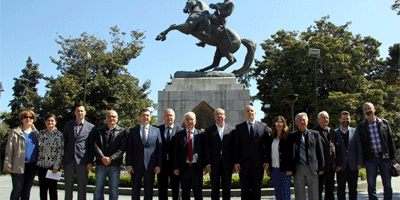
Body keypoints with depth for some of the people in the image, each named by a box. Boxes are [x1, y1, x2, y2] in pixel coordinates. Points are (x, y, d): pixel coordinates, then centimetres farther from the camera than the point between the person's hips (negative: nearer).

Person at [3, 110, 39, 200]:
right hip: (19, 165, -4)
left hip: (32, 165, 4)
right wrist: (8, 164, -7)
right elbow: (9, 149, -2)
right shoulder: (15, 132, 2)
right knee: (17, 190, -3)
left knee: (27, 190, 9)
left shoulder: (35, 133, 15)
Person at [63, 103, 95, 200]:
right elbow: (64, 142, 13)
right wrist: (62, 159, 7)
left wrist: (90, 162, -5)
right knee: (68, 186, 9)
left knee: (82, 187, 4)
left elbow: (92, 146, 1)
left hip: (82, 160, -2)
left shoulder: (91, 127, 3)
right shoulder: (68, 125, 11)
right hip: (68, 160, 3)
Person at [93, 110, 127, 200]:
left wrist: (111, 158, -14)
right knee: (98, 190, 5)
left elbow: (122, 148, -4)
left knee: (113, 192, 3)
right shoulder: (99, 131, 12)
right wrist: (102, 157, -14)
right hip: (100, 165, 2)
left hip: (115, 165, -2)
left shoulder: (122, 131, 6)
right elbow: (95, 145, 1)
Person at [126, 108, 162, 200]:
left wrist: (158, 165, -3)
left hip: (150, 165, 0)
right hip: (136, 166, 1)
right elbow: (129, 149, 5)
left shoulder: (156, 131, 7)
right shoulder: (133, 131, 8)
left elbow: (160, 149, 4)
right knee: (135, 190, 8)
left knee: (149, 191, 6)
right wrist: (128, 165, -4)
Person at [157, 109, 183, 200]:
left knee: (176, 190, 7)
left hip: (175, 163, -1)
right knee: (162, 189, 8)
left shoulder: (180, 130, 3)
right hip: (162, 164, 1)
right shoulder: (158, 129, 6)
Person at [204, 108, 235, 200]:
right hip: (214, 165, -1)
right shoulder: (209, 130, 5)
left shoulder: (231, 130, 8)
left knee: (226, 189, 7)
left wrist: (235, 163, 0)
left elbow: (234, 147, 6)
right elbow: (207, 148, 0)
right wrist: (208, 164, -8)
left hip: (227, 164, 1)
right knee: (215, 188, 5)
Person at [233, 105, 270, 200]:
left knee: (257, 189, 6)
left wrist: (266, 161, -3)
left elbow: (267, 145, 5)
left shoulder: (263, 126, 8)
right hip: (244, 163, 0)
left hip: (258, 163, 0)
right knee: (245, 189, 5)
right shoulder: (239, 127, 8)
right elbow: (236, 146, 5)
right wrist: (236, 162, -3)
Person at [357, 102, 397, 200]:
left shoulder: (384, 122, 7)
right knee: (371, 185, 4)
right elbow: (359, 143, 5)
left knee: (387, 185, 5)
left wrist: (393, 157, 4)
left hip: (385, 157, 1)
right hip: (370, 159, 0)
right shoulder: (361, 126, 5)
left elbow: (390, 140, 8)